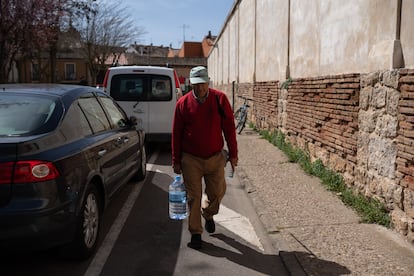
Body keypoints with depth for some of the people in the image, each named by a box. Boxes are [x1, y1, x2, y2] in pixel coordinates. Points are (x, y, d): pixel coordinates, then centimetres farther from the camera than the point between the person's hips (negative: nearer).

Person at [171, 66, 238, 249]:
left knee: (217, 193, 10)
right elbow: (176, 134, 1)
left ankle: (208, 214, 42)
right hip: (191, 159, -1)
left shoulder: (219, 99, -4)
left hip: (215, 158, 1)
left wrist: (233, 154, 0)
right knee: (193, 197, 3)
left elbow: (229, 128, 0)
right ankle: (195, 233, 18)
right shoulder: (183, 103, -4)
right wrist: (176, 161, 2)